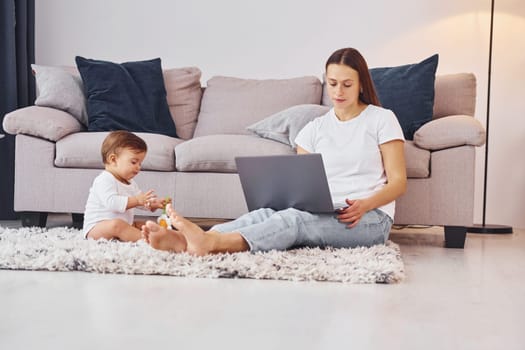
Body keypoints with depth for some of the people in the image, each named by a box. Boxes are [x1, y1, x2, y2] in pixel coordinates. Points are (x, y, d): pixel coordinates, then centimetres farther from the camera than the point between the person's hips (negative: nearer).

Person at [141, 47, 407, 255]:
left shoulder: (382, 119, 4)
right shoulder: (315, 128, 15)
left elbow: (398, 182, -1)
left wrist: (363, 205, -21)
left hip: (370, 219, -4)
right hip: (320, 216, 4)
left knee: (295, 219, -35)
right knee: (267, 213, -28)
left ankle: (210, 242, -58)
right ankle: (184, 240, -53)